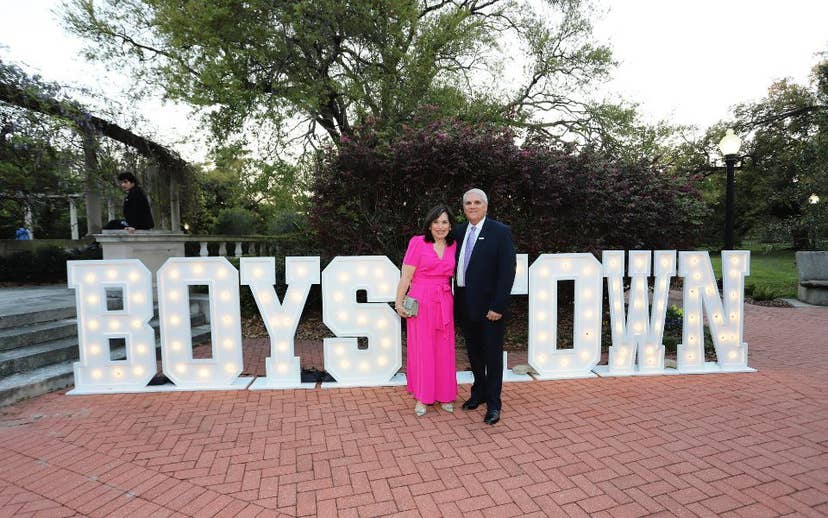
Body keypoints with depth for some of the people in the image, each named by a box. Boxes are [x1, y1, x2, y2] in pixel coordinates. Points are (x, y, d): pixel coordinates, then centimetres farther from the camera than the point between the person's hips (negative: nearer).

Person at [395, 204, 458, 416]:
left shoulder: (453, 246, 7)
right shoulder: (418, 242, -5)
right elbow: (406, 276, -5)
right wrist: (399, 302, -8)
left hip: (444, 303, 4)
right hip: (420, 303, -3)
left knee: (445, 349, 9)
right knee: (421, 349, 5)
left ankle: (444, 395, 25)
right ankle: (421, 397, 19)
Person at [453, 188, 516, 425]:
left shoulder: (500, 231, -9)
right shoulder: (459, 232, 8)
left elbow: (508, 270, -13)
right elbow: (456, 266, 11)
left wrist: (498, 306, -18)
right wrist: (456, 299, 4)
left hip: (489, 306, -5)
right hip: (466, 305, 5)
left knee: (493, 355, 7)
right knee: (474, 352, 18)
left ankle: (493, 403, 21)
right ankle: (479, 392, 37)